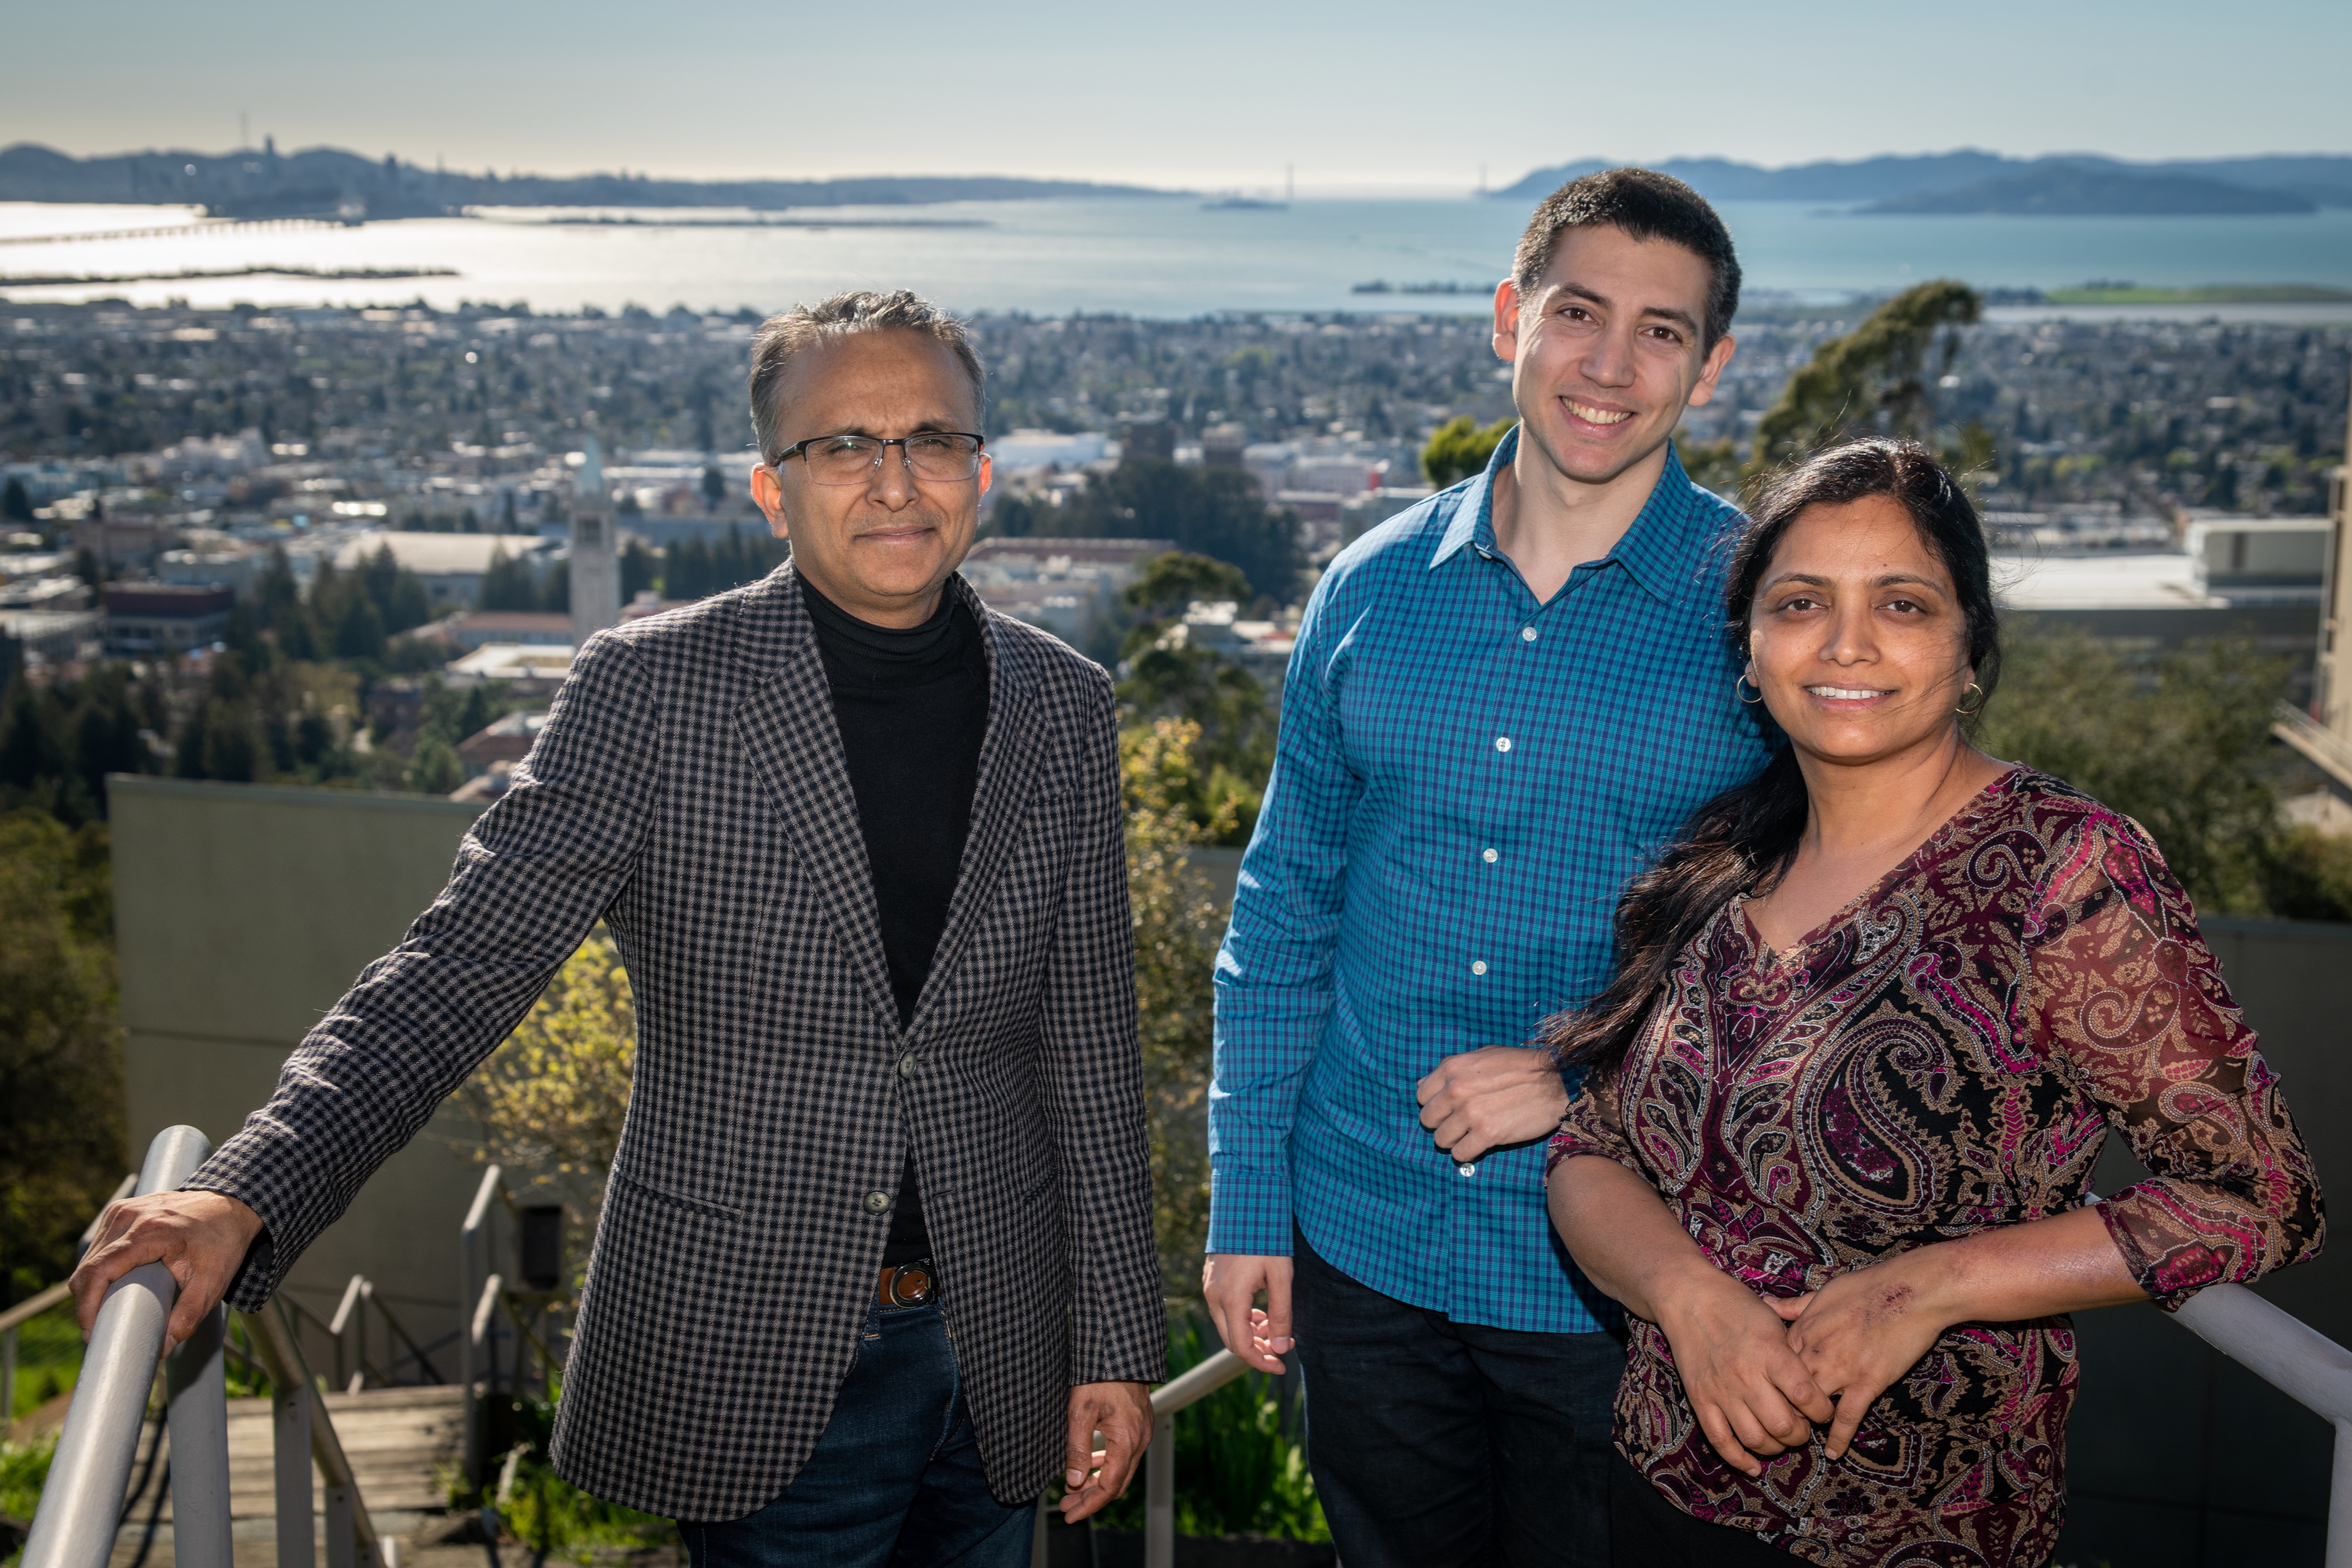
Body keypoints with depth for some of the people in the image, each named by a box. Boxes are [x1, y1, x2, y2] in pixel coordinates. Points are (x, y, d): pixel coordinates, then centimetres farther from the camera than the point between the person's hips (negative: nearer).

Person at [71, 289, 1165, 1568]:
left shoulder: (1063, 709, 0)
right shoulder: (648, 692, -10)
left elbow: (1089, 1053, 4)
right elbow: (464, 964, -12)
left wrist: (1114, 1343, 5)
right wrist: (242, 1199, -26)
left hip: (996, 1354, 4)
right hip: (754, 1367, -3)